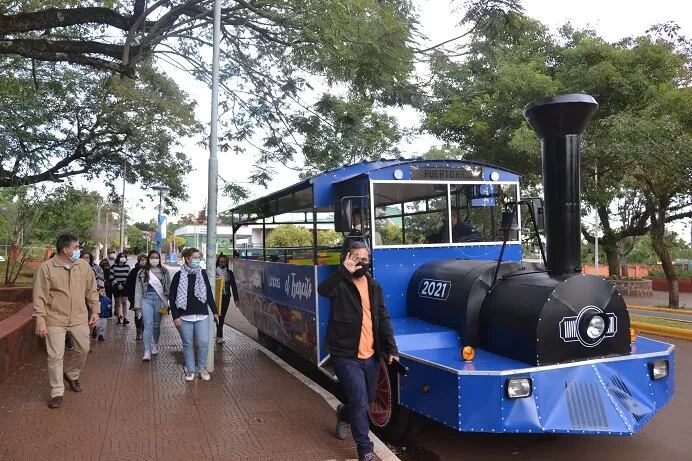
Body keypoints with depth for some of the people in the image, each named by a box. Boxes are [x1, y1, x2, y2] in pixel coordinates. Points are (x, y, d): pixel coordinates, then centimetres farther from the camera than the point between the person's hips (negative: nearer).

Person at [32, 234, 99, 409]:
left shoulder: (83, 266, 1)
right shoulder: (46, 268, -12)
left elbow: (91, 290, 10)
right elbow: (39, 296, -10)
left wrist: (95, 310, 7)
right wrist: (40, 320, -13)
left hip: (79, 318, 4)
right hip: (55, 320, -4)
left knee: (83, 349, 13)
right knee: (55, 356, 1)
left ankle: (71, 375, 40)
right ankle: (57, 392, 14)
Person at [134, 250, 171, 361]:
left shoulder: (165, 271, 4)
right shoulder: (142, 273, 5)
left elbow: (168, 288, 5)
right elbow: (138, 289, 5)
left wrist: (167, 302, -1)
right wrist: (137, 305, 0)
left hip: (159, 299, 1)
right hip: (146, 299, -1)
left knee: (156, 325, 13)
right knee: (148, 324, -10)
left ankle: (155, 345, 37)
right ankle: (147, 351, -10)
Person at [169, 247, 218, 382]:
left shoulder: (203, 274, 4)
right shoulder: (179, 275, -4)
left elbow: (209, 294, 11)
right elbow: (172, 297, -2)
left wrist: (214, 311, 10)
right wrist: (175, 316, -7)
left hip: (202, 316, 2)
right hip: (185, 316, -2)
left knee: (203, 342, -3)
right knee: (188, 344, 7)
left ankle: (202, 368, 17)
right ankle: (190, 370, 22)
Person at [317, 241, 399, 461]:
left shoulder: (374, 287, 9)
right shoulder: (341, 283, -9)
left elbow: (383, 320, 11)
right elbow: (323, 290, -33)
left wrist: (391, 348, 5)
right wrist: (344, 271, -43)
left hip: (370, 355, 6)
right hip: (346, 355, -6)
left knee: (368, 398, 20)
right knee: (359, 402, -8)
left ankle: (344, 414, 51)